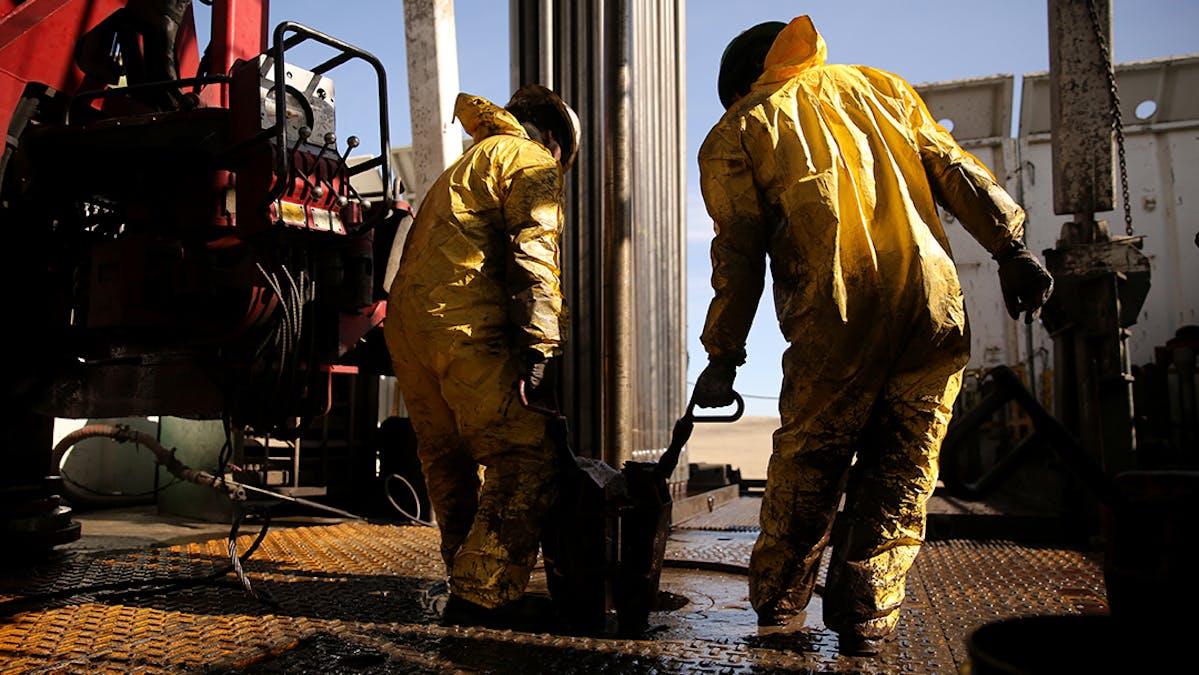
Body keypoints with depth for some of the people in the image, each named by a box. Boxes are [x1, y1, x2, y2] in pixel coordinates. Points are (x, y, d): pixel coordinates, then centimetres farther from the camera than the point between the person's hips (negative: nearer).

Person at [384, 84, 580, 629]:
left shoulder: (462, 167, 36)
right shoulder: (531, 161, 8)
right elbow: (533, 253, -9)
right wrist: (541, 344, -17)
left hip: (405, 324, 9)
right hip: (466, 324, -9)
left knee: (449, 462, 12)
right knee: (522, 456, -10)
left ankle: (471, 590, 17)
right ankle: (484, 595, -14)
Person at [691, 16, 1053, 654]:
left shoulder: (736, 132, 11)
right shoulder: (880, 86, 22)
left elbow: (738, 255, 3)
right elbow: (953, 167, 12)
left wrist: (722, 356, 5)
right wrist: (1011, 246, 8)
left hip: (835, 320, -2)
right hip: (933, 305, 3)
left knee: (806, 466, 13)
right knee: (901, 471, 11)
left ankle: (776, 596, 27)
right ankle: (864, 613, 8)